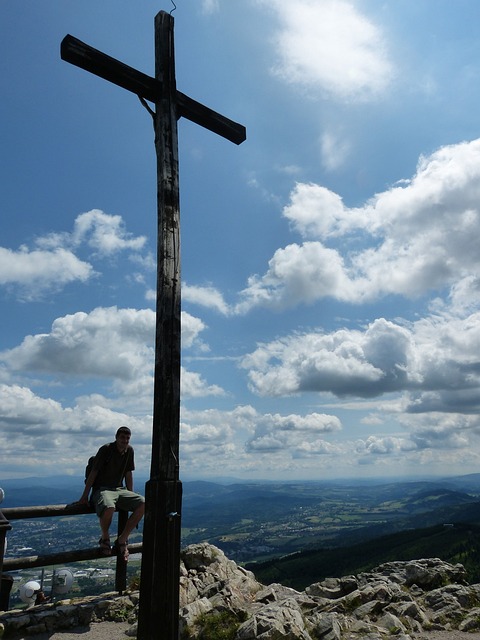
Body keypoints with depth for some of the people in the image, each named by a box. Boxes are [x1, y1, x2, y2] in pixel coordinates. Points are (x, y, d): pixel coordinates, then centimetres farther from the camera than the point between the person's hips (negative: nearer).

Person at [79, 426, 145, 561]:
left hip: (119, 489, 6)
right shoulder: (106, 449, -12)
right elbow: (93, 472, -8)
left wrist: (130, 497, 16)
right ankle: (104, 539, -6)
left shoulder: (129, 450, 5)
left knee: (143, 503, -19)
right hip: (102, 489, -5)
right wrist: (85, 496, -7)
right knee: (109, 508, -39)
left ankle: (122, 540, -7)